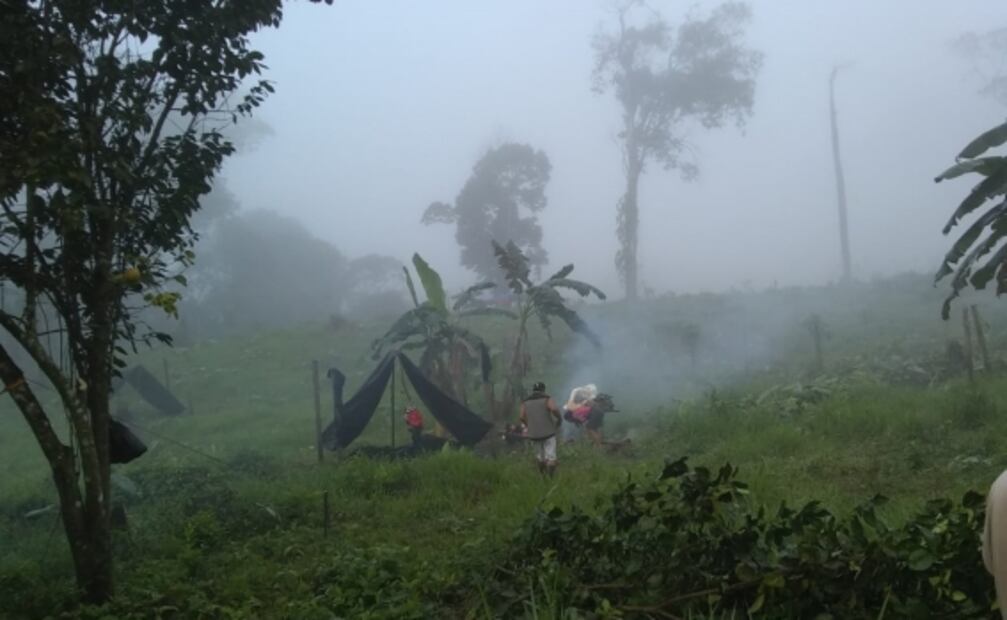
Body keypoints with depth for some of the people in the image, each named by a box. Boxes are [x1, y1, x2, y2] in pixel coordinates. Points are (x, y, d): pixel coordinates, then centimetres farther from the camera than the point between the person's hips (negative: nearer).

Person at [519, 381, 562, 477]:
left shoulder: (525, 402, 8)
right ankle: (552, 477, -8)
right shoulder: (547, 399, -2)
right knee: (550, 456, -1)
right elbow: (554, 409, -21)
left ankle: (543, 475, 28)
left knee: (539, 456, 19)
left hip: (534, 434, 4)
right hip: (548, 432, -3)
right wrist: (560, 419, -4)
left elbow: (522, 418, 0)